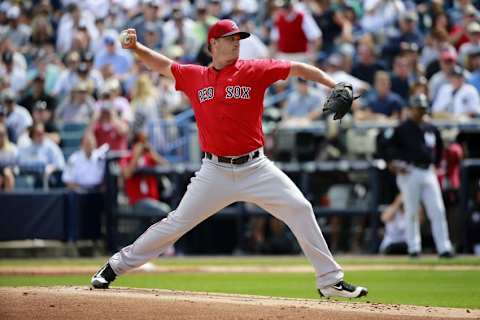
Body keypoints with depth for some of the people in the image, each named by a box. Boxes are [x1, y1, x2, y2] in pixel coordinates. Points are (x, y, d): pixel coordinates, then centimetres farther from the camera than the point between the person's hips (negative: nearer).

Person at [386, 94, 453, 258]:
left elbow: (439, 146, 28)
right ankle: (414, 247, 6)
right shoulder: (402, 129, -3)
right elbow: (389, 146, -5)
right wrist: (393, 164, -16)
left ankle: (444, 247, -2)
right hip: (410, 173, -5)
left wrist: (436, 163, 20)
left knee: (438, 210, -2)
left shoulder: (431, 129, 13)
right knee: (412, 212, -1)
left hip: (428, 172, 5)